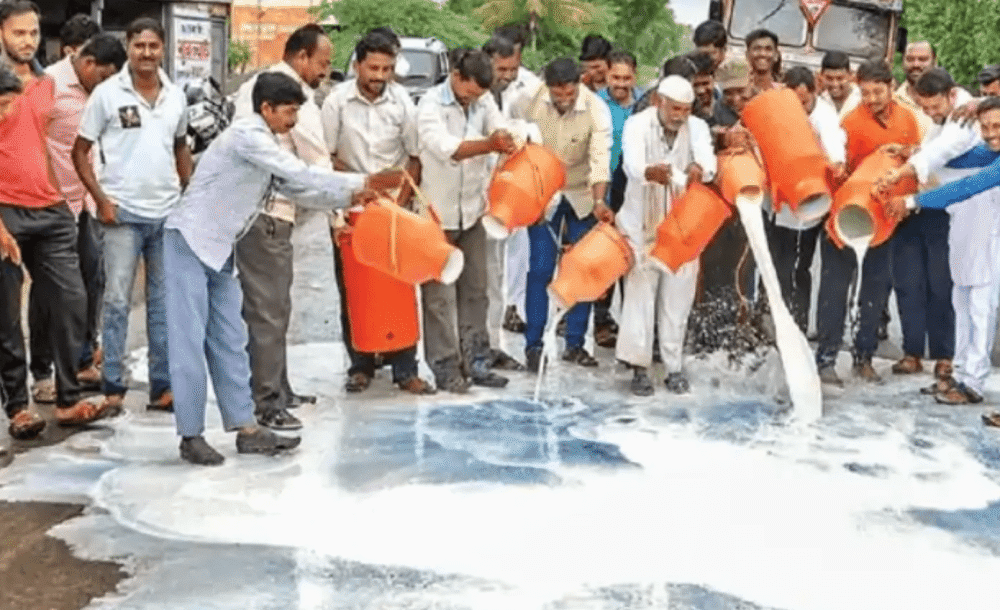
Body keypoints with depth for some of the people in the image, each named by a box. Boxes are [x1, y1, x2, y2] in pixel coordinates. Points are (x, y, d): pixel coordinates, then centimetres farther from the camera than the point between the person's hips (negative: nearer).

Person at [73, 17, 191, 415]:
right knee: (117, 301, 0)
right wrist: (101, 200, -10)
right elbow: (80, 151, -2)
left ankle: (163, 386, 16)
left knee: (165, 302, 8)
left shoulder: (176, 96, 6)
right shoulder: (107, 93, -5)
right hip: (123, 213, -4)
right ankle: (112, 387, 9)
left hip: (169, 213, 4)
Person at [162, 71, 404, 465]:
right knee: (190, 341, -5)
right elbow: (302, 176, -22)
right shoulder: (247, 135, -16)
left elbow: (296, 189, 13)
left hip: (221, 248, 10)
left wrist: (351, 198, 4)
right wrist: (364, 182, -19)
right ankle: (191, 436, 0)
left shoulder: (265, 145, 13)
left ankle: (246, 427, 12)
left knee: (230, 340, 8)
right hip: (190, 241, -9)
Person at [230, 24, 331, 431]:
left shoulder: (251, 87, 17)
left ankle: (277, 389, 25)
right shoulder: (296, 95, -10)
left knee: (267, 304, 16)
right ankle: (266, 404, -4)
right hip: (267, 213, -10)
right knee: (270, 309, -7)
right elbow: (318, 164, -10)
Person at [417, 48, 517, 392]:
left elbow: (500, 129, -9)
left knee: (475, 290, 11)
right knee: (440, 295, -1)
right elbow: (444, 146, -30)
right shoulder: (430, 105, -13)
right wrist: (490, 144, -42)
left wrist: (504, 138, -34)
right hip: (438, 213, -6)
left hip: (472, 210, 6)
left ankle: (475, 362, 20)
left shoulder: (484, 101, 4)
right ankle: (445, 367, 7)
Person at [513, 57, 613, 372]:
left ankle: (575, 344, 14)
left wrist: (599, 201, -40)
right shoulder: (531, 100, -17)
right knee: (540, 270, -4)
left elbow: (600, 157, -28)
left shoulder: (597, 110, -21)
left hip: (582, 195, 0)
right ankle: (533, 345, 5)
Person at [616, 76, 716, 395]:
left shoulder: (697, 127, -5)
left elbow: (708, 159, -26)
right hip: (642, 224, -2)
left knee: (677, 297, 7)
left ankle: (674, 366, 16)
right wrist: (652, 172, -55)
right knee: (640, 294, -3)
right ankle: (640, 367, 3)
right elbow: (631, 164, -32)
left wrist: (699, 169, -51)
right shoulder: (638, 124, -13)